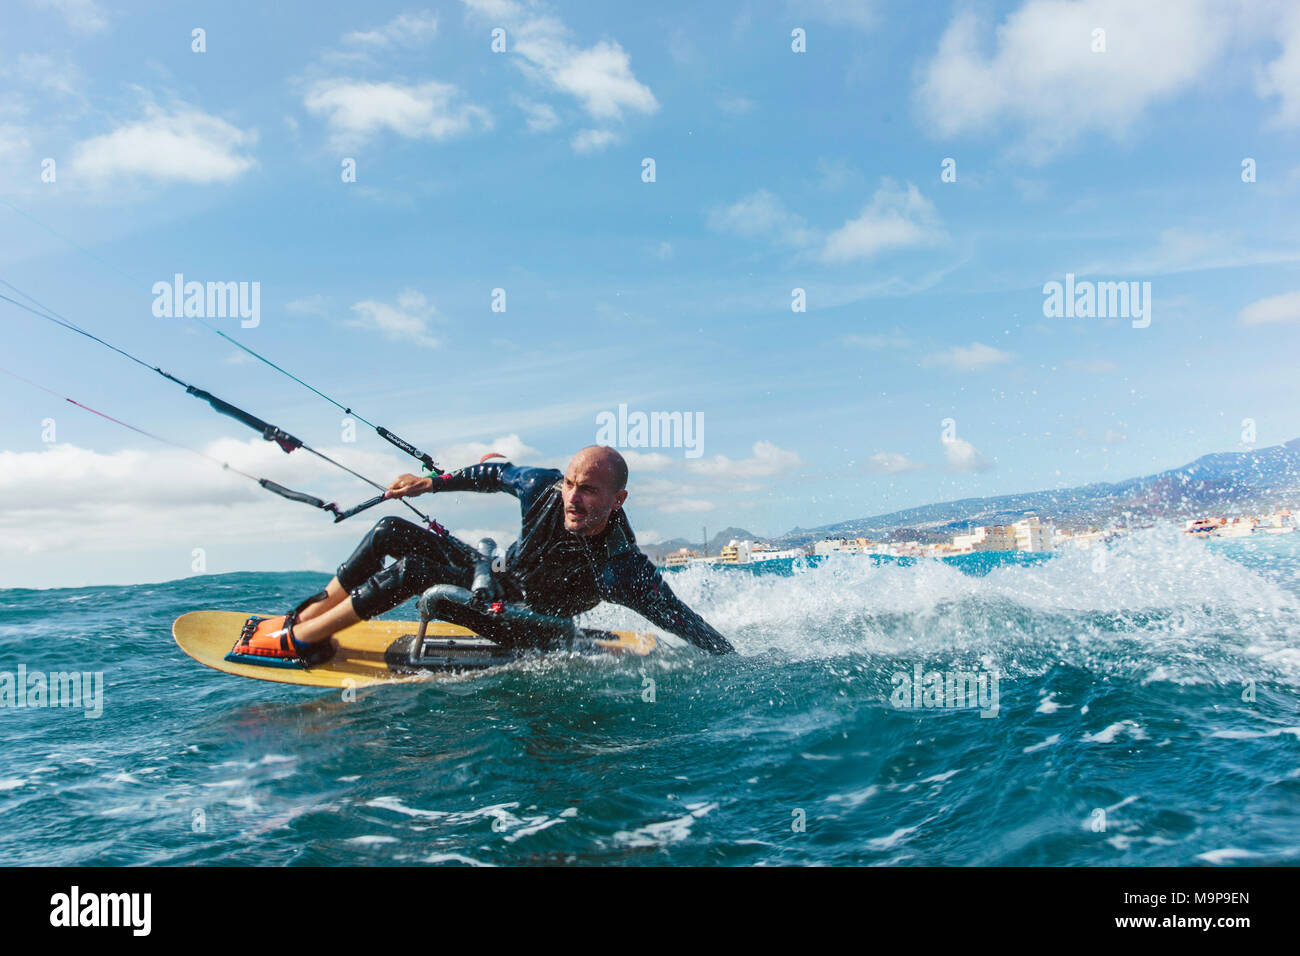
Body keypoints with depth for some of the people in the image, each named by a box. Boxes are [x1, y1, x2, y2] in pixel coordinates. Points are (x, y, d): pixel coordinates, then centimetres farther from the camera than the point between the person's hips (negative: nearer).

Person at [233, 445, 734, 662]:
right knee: (390, 532, -4)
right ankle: (308, 615, 10)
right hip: (494, 569, 6)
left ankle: (298, 640, -9)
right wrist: (432, 482, 6)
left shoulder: (623, 569, -34)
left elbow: (684, 621, -27)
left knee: (409, 571, -25)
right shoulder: (544, 488, -20)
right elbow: (497, 472, 0)